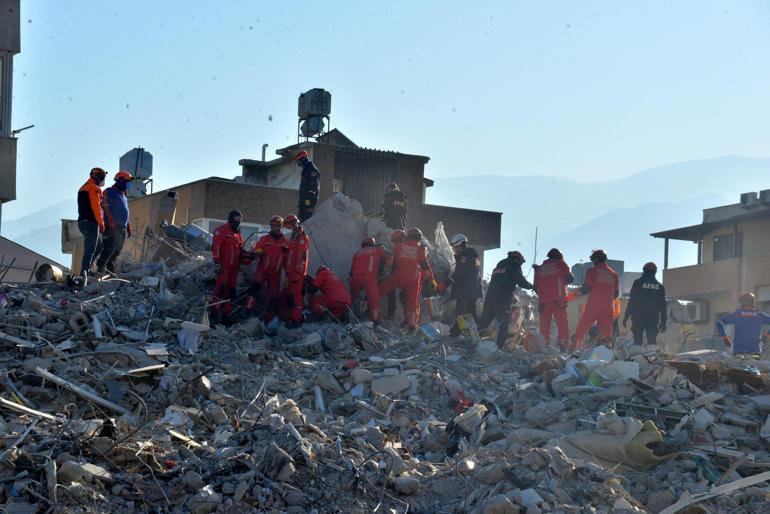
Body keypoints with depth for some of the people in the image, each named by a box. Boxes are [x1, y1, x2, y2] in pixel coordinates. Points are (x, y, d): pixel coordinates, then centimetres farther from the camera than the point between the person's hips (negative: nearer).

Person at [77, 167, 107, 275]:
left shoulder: (83, 188, 21)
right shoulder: (95, 189, -10)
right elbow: (96, 207, -18)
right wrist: (101, 223, -14)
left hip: (82, 221, 10)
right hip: (91, 222, -10)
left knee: (98, 247, 18)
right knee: (90, 249, -9)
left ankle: (85, 268, 13)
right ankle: (84, 272, -13)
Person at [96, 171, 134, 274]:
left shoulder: (123, 195, 25)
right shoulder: (109, 192, 0)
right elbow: (105, 207, -11)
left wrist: (128, 227, 21)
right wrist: (111, 220, -22)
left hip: (122, 228, 9)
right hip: (112, 227, -9)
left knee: (116, 251, 6)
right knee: (109, 248, -18)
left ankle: (111, 270, 9)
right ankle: (100, 268, -20)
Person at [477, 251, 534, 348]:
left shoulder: (499, 265, 26)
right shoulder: (514, 266, 2)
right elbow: (521, 281, -3)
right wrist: (532, 286, 15)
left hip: (490, 295, 7)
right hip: (503, 299, -7)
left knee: (484, 320, 10)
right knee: (503, 322, -2)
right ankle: (500, 345, -8)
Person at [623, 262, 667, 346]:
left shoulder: (638, 283, -1)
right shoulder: (660, 286, 8)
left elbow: (631, 301, -4)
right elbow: (663, 306, 8)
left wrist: (626, 317, 0)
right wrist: (663, 322, 13)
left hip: (638, 317, -2)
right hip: (653, 319, 2)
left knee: (637, 341, -2)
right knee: (652, 342, 3)